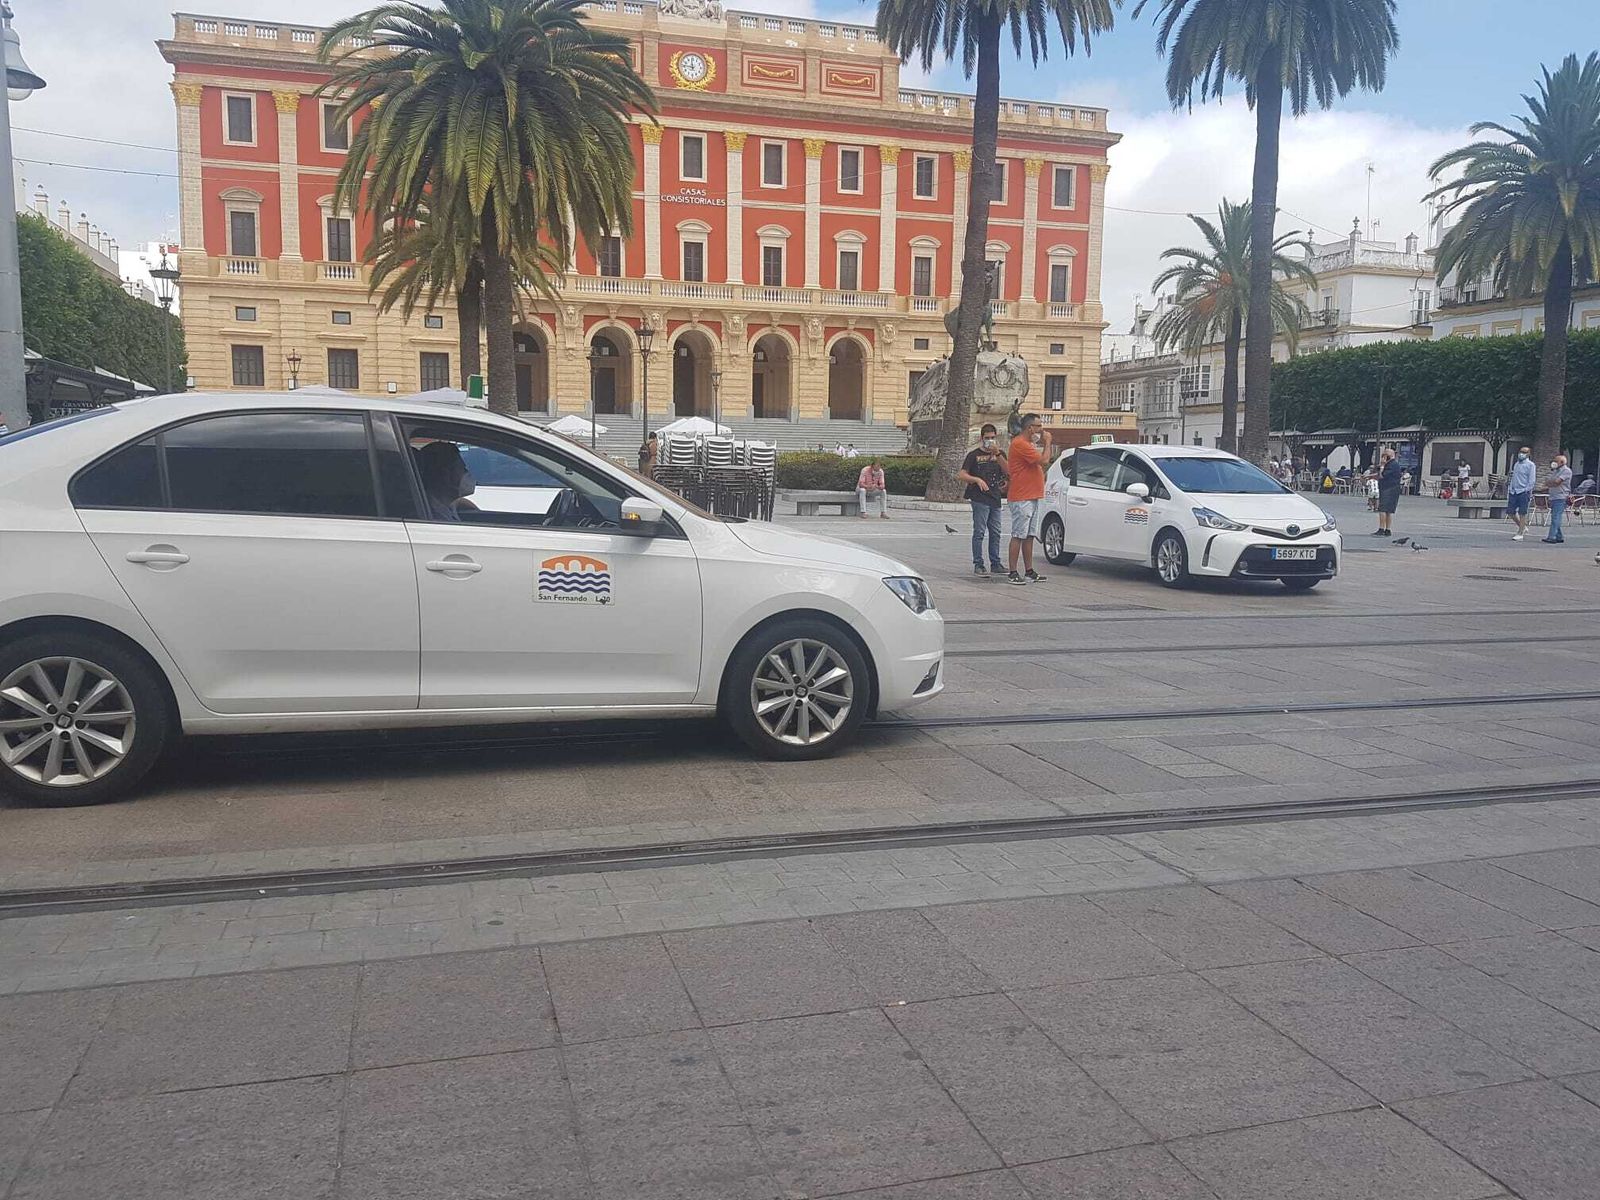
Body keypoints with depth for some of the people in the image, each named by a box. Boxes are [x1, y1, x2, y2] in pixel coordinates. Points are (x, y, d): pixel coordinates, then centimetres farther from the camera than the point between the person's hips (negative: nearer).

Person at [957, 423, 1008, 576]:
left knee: (995, 533, 9)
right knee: (979, 532, -7)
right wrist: (977, 480, -15)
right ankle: (978, 565, -4)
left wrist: (997, 453, -14)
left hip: (995, 499, 5)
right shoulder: (974, 454, 2)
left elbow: (1007, 470, -4)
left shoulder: (1000, 453, 14)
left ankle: (995, 564, 16)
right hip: (980, 499, -5)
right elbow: (961, 475, -3)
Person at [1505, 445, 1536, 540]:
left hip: (1523, 492, -7)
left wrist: (1528, 490, -15)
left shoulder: (1530, 465, -3)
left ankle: (1520, 534, 0)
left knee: (1522, 513, -3)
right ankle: (1523, 528, 25)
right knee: (1510, 512, 6)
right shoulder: (1516, 464, 18)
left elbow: (1531, 480, -8)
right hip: (1513, 491, 7)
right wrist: (1510, 488, 16)